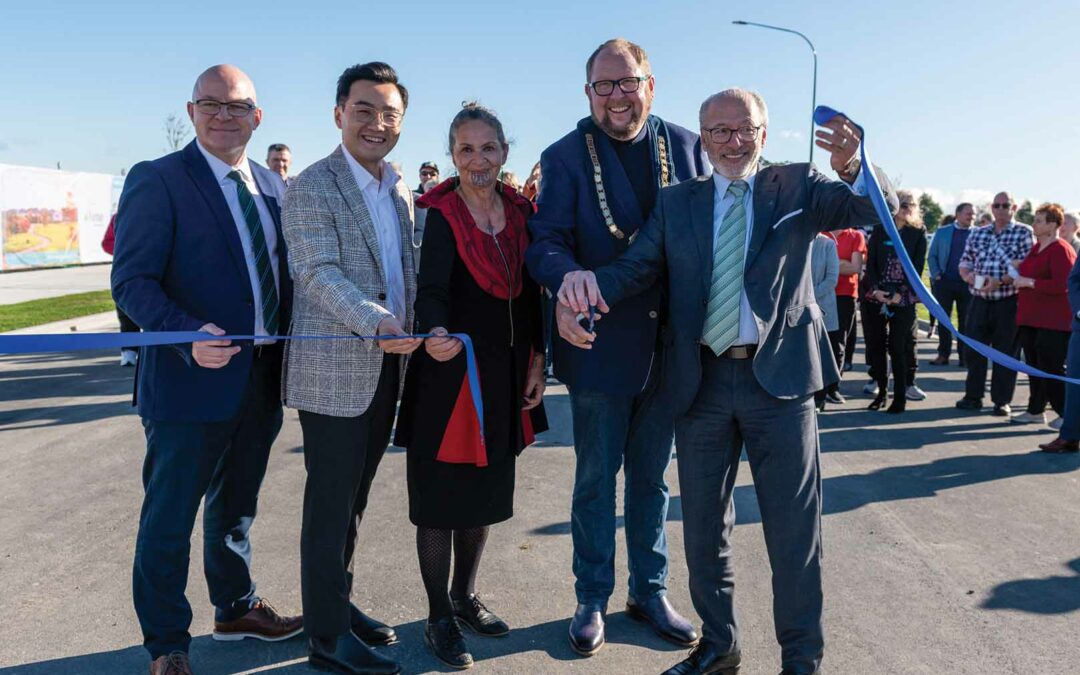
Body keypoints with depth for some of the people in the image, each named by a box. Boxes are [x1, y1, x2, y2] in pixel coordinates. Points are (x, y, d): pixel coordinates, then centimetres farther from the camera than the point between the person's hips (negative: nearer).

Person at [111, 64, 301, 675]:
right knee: (170, 521, 7)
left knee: (237, 508, 23)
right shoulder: (157, 180, -9)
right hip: (192, 381, -6)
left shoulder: (272, 186, 10)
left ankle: (236, 608, 42)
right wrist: (190, 336, -28)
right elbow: (131, 281, -14)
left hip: (262, 380, 6)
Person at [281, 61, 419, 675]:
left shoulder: (399, 189, 13)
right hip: (334, 370, -7)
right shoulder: (311, 188, -10)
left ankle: (340, 601, 32)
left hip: (388, 365, 7)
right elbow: (318, 274, -18)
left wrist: (419, 328, 3)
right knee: (331, 502, 2)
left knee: (354, 497, 17)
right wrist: (376, 323, -30)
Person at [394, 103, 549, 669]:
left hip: (505, 375, 6)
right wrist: (435, 333, -42)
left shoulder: (520, 211, 6)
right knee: (440, 497, 4)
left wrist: (536, 361, 6)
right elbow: (431, 286, -22)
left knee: (484, 492, 17)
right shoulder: (436, 213, -10)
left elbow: (530, 292, 10)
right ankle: (439, 618, 19)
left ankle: (465, 596, 35)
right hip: (449, 371, -5)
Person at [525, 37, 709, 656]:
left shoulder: (687, 147, 3)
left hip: (669, 343, 3)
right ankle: (593, 599, 26)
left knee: (652, 476, 17)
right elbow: (548, 240, -11)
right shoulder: (566, 156, -4)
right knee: (596, 478, 10)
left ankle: (650, 591, 33)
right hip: (600, 344, -2)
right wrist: (568, 280, -34)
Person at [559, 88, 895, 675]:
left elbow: (875, 209, -10)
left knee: (793, 527, 5)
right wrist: (590, 281, -25)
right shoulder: (676, 202, 8)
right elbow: (638, 267, -2)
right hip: (701, 381, 3)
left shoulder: (796, 187, 3)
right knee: (703, 524, 14)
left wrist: (853, 168, -33)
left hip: (779, 375, -2)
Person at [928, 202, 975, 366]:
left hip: (967, 284, -1)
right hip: (944, 282, 1)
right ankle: (943, 354, 12)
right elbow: (932, 256, 8)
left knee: (965, 321, 4)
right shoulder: (942, 232, 8)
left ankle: (964, 356, 9)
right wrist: (936, 275, -3)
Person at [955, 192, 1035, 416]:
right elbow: (964, 263, 14)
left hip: (1008, 303, -4)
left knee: (1005, 352, 2)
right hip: (979, 300, 4)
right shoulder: (977, 234, 13)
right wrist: (968, 276, -8)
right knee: (974, 349, 6)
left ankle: (1002, 401, 10)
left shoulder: (1024, 233, -1)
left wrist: (999, 282, -21)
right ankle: (973, 396, 17)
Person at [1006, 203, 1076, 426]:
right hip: (1031, 318, 9)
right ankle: (1035, 410, 21)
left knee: (1052, 369, -6)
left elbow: (1061, 285, -23)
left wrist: (1029, 282, -20)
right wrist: (1020, 270, 13)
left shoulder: (1060, 250, -14)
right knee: (1034, 366, 13)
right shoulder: (1036, 247, 14)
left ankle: (1067, 414, 5)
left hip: (1053, 322, -9)